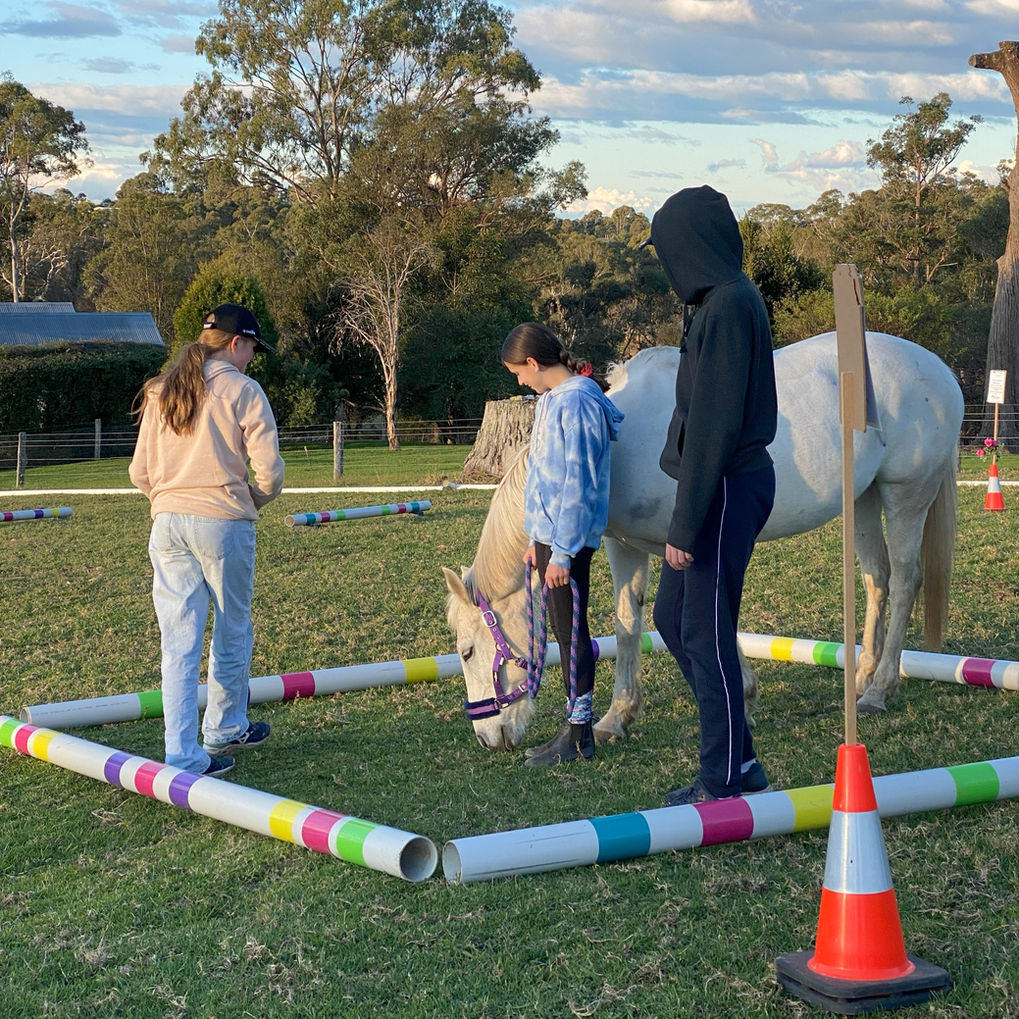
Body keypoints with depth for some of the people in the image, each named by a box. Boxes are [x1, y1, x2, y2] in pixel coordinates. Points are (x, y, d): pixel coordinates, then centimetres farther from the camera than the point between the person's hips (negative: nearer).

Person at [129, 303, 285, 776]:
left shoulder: (159, 392, 11)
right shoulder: (242, 391, -5)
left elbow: (140, 473, 11)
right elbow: (269, 470, -10)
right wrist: (254, 499, 10)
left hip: (167, 523, 5)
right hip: (224, 523, -5)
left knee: (179, 640, 4)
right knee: (231, 633, 14)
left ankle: (183, 754, 1)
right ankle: (225, 729, 30)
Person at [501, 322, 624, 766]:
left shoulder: (577, 403, -19)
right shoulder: (552, 399, 12)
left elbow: (578, 485, -21)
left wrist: (562, 552, -20)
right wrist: (537, 540, 21)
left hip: (569, 539, -10)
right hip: (550, 534, 10)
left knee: (570, 631, -2)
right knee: (565, 629, 15)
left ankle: (579, 736, 6)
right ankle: (574, 725, 24)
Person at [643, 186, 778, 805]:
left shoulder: (727, 308, -19)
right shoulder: (725, 301, 13)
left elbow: (713, 425, -22)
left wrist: (686, 523, -20)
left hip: (726, 491, -10)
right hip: (733, 482, 10)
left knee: (706, 635, -1)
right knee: (672, 618, 16)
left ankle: (725, 785, 10)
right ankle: (741, 759, 24)